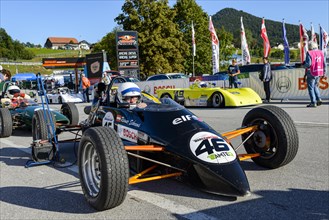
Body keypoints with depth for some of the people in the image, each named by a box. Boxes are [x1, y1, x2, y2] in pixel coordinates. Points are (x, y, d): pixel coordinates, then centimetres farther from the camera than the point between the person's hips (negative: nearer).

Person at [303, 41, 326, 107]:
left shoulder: (309, 53, -11)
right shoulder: (321, 53, 7)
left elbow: (308, 64, -19)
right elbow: (324, 64, 7)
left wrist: (304, 64, 3)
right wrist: (324, 72, 15)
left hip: (311, 73, -6)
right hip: (319, 73, 6)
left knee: (311, 88, 2)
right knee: (315, 86, 23)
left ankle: (313, 103, 0)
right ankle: (318, 99, 13)